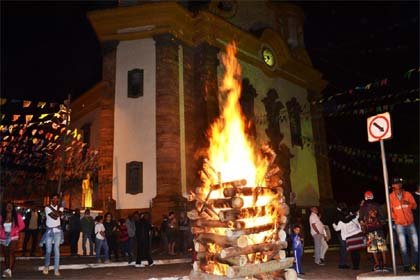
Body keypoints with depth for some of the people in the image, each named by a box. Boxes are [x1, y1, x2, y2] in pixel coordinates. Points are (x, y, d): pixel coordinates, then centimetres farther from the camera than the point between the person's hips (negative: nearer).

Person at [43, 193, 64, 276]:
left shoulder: (60, 208, 7)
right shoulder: (47, 208, -1)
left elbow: (59, 215, -16)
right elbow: (55, 217, -14)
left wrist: (52, 208, -10)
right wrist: (57, 209, -9)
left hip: (57, 230, 1)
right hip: (49, 230, -1)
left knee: (57, 250, -5)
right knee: (48, 250, 3)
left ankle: (56, 269, -2)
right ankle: (46, 266, 28)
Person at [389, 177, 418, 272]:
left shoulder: (407, 194, 1)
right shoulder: (390, 197, -3)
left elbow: (415, 206, -1)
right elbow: (390, 209, 2)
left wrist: (408, 203, -21)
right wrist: (395, 218, -7)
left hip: (410, 223, 2)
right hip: (399, 224, -2)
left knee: (415, 244, 3)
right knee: (403, 246, -2)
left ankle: (415, 264, 15)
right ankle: (406, 265, 4)